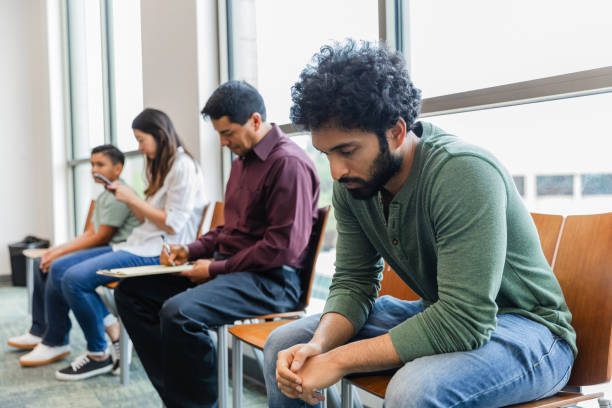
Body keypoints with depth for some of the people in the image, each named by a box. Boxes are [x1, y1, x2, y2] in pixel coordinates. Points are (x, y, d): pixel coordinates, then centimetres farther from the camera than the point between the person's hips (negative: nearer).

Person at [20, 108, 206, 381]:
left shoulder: (183, 168, -11)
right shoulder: (163, 167, 19)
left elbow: (172, 224, -17)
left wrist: (133, 198, -10)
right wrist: (126, 198, 5)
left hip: (159, 251, -10)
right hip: (139, 244, 10)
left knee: (75, 278, -21)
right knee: (59, 269, 5)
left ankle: (99, 355, -6)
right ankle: (54, 341, 17)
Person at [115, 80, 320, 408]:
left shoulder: (288, 163, -14)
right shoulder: (242, 160, 18)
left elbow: (285, 246, -20)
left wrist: (217, 268, -15)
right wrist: (192, 250, 10)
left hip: (269, 279, -10)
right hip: (228, 268, 10)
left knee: (179, 312, -33)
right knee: (130, 291, 6)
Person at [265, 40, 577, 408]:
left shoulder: (464, 174, -29)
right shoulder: (351, 182, -6)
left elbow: (464, 323, -32)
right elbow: (353, 283, 0)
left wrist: (337, 361, -28)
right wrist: (318, 346, -20)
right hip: (439, 315, 7)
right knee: (284, 344, -1)